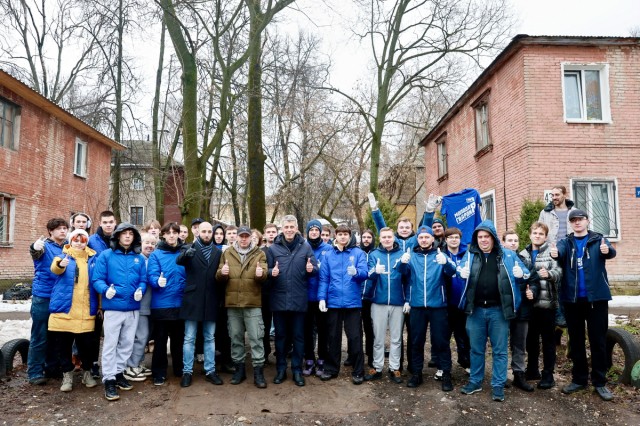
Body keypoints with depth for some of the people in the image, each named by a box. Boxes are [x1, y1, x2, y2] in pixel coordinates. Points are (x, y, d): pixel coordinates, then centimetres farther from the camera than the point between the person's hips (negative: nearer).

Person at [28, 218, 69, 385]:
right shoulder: (45, 245, -7)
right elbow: (36, 253, -32)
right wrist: (35, 248, -54)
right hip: (43, 297, -5)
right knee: (39, 336, -2)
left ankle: (52, 367, 26)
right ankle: (35, 372, 6)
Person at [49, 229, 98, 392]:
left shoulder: (93, 259, 8)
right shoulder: (63, 256, 3)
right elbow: (55, 268, -20)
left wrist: (100, 305, 8)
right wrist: (60, 264, -45)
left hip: (86, 311, 1)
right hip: (64, 308, 0)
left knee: (86, 344, 5)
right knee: (63, 344, 6)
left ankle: (87, 373, 24)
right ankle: (67, 375, 21)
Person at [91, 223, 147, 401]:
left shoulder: (139, 258, 7)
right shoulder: (106, 255, -3)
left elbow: (143, 280, 8)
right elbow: (97, 279, -8)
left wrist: (140, 290, -14)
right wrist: (106, 290, -27)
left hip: (133, 308, 4)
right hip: (113, 307, -4)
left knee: (127, 344, 14)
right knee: (110, 344, 0)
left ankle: (119, 373, 30)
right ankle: (109, 380, 8)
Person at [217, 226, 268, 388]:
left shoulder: (259, 254, 4)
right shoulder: (227, 253, 9)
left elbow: (264, 275, -7)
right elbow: (219, 277, 8)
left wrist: (260, 274, -31)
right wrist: (221, 272, -16)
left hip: (253, 303, -2)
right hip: (232, 303, 3)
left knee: (256, 338, -1)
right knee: (236, 337, 12)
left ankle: (258, 371, 7)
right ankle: (239, 368, 25)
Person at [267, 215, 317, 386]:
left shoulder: (305, 247, 0)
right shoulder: (273, 248, 2)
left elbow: (315, 269, 0)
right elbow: (266, 270, 3)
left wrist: (311, 269, -22)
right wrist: (271, 273, -18)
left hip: (299, 299, -1)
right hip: (279, 299, 1)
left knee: (298, 336, 9)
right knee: (280, 336, 12)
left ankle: (297, 370, 21)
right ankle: (281, 369, 24)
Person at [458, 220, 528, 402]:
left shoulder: (507, 255, 3)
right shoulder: (470, 255, 6)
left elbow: (526, 273, 10)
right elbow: (460, 270, 8)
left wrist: (521, 273, -14)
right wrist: (461, 273, -16)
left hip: (498, 310, -1)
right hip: (475, 310, 2)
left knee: (499, 350, 6)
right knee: (476, 348, 13)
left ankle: (498, 385, 18)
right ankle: (475, 381, 26)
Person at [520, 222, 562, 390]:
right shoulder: (523, 254, 11)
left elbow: (559, 272, -15)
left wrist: (549, 274, -33)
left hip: (547, 301, -4)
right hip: (529, 302, 4)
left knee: (547, 339, 3)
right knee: (531, 337, 14)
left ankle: (548, 375, 12)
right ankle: (532, 369, 27)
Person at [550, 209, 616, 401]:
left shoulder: (598, 239, 3)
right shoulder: (566, 242, 6)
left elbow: (611, 252, -18)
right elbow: (560, 250, -17)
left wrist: (607, 250, -42)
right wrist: (555, 253, -41)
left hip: (596, 297, -2)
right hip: (572, 299, 2)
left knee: (598, 340, 5)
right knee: (576, 340, 11)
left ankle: (600, 381, 16)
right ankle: (579, 378, 23)